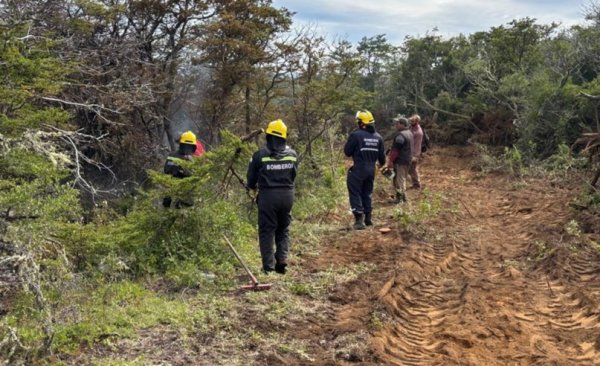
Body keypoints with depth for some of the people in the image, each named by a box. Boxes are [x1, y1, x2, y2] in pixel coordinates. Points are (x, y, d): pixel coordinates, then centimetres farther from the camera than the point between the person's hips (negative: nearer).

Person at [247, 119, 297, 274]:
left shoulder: (260, 155, -9)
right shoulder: (292, 154, 1)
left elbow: (251, 178, 0)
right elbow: (293, 176, 10)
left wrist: (253, 186, 23)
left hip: (268, 196, -3)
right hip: (287, 195, 3)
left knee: (267, 231, 5)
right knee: (283, 230, 17)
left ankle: (268, 266, 3)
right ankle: (282, 259, 2)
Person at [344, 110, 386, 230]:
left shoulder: (356, 135, -15)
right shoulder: (378, 137, 4)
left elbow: (347, 151, -11)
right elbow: (382, 155, 12)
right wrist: (382, 163, 32)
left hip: (358, 169, -6)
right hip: (371, 169, 6)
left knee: (355, 194, 1)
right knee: (367, 193, 20)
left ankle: (359, 220, -7)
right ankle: (368, 218, 25)